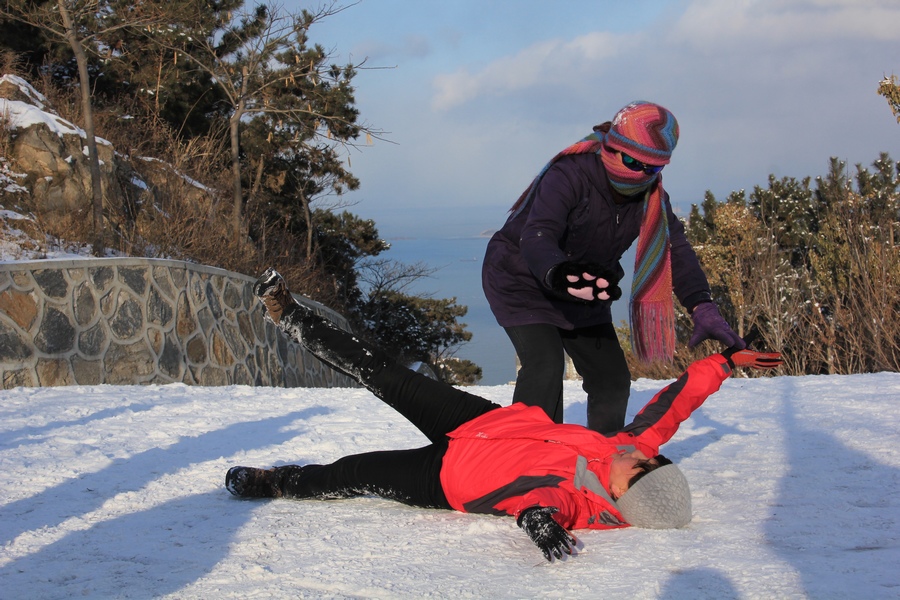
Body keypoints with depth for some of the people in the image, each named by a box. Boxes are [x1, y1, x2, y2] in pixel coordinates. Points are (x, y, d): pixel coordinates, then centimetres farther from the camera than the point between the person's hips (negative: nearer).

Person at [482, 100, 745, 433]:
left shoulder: (651, 196, -10)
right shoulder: (569, 175, -31)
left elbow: (676, 250, -15)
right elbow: (537, 238, -43)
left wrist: (703, 308, -31)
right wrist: (557, 274, -67)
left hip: (583, 290, 7)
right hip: (521, 279, -7)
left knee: (612, 378, 5)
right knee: (544, 366, -26)